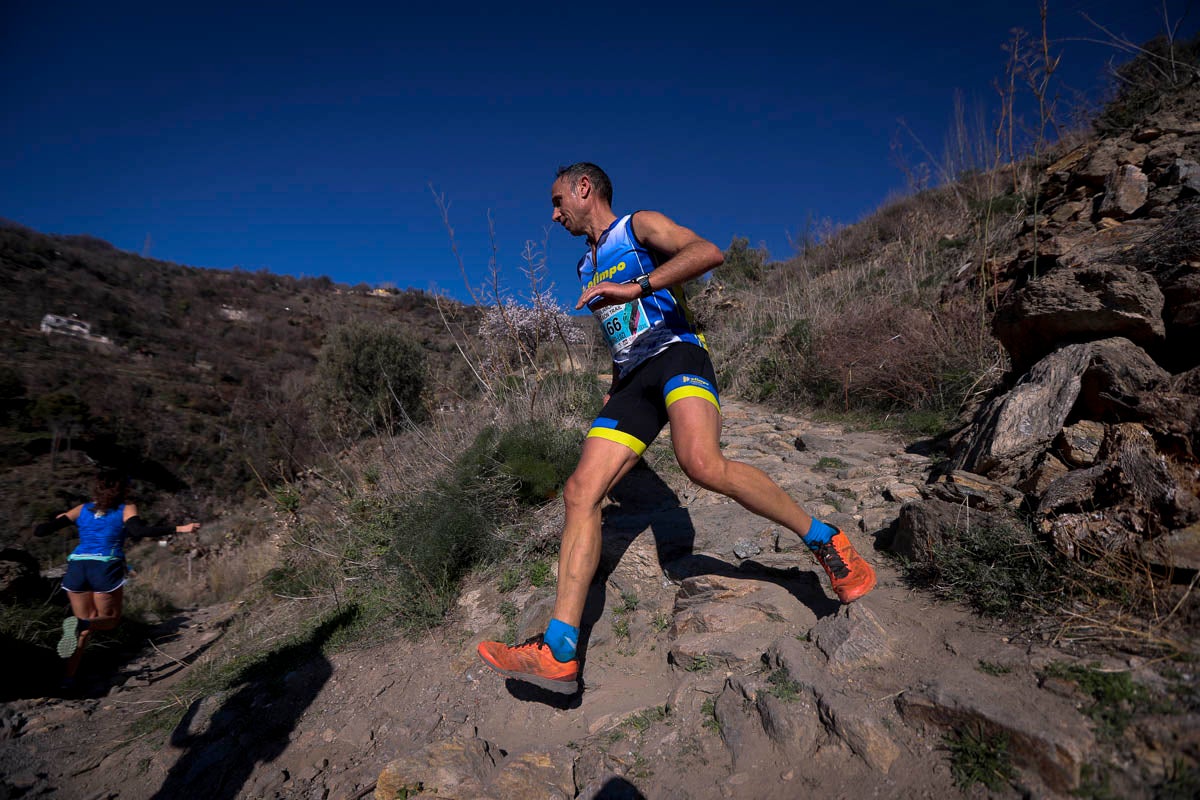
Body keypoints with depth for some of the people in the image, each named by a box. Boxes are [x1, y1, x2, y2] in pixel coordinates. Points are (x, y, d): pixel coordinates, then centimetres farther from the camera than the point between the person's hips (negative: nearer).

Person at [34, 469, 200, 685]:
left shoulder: (81, 510, 16)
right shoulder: (126, 509, 4)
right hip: (107, 568, -4)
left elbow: (40, 531, 12)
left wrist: (57, 521, 34)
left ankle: (69, 677, 8)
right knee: (110, 620, 13)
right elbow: (138, 531, -16)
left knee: (86, 623, 17)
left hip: (77, 566, 4)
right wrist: (179, 529, -20)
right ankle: (80, 624, -19)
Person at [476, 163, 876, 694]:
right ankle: (558, 652, -13)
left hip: (676, 354, -6)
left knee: (701, 462, -36)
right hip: (633, 381, 7)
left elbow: (709, 252, -13)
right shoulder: (589, 269, 29)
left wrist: (635, 287, -21)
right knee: (581, 491, -12)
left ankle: (823, 540, -13)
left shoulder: (640, 226, 7)